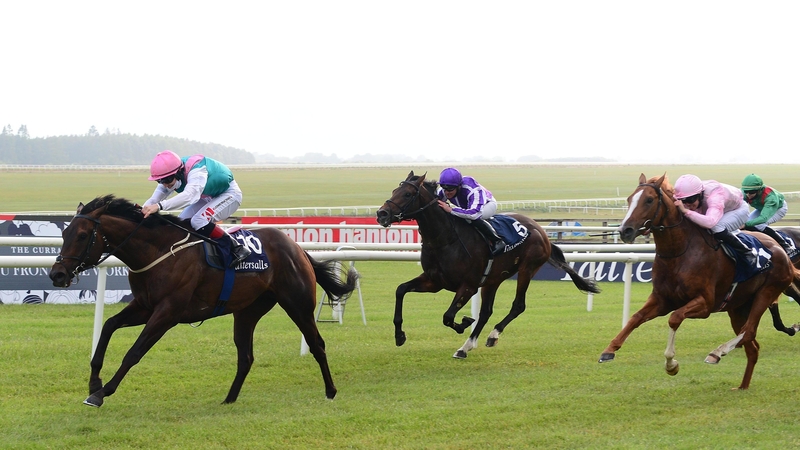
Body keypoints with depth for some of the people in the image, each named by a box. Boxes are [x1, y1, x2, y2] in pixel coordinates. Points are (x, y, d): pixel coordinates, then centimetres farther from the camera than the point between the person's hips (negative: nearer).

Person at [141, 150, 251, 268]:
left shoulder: (196, 171, -38)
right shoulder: (169, 177, -14)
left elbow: (189, 195, -56)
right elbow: (154, 200, -18)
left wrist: (159, 206, -68)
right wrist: (141, 211, -40)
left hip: (229, 194, -9)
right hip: (208, 198, 9)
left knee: (198, 221, -29)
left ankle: (237, 248, -24)